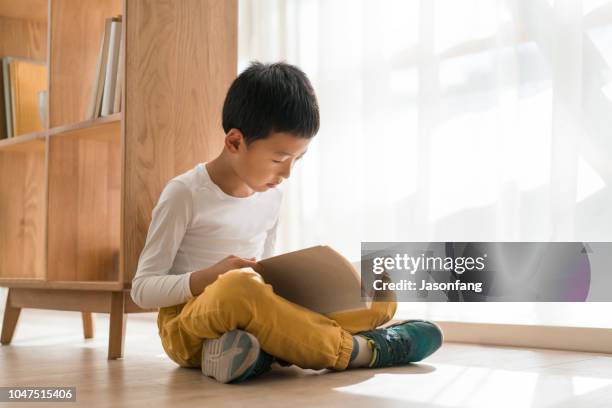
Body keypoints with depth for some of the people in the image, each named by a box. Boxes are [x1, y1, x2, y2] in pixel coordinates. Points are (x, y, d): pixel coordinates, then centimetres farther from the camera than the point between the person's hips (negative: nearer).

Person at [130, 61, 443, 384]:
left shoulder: (271, 197, 8)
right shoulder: (185, 194, -9)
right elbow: (142, 289, -7)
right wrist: (207, 278, -24)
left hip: (254, 318, 6)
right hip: (189, 325, -6)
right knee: (238, 287, -42)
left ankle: (263, 350, -28)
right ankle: (362, 349, -24)